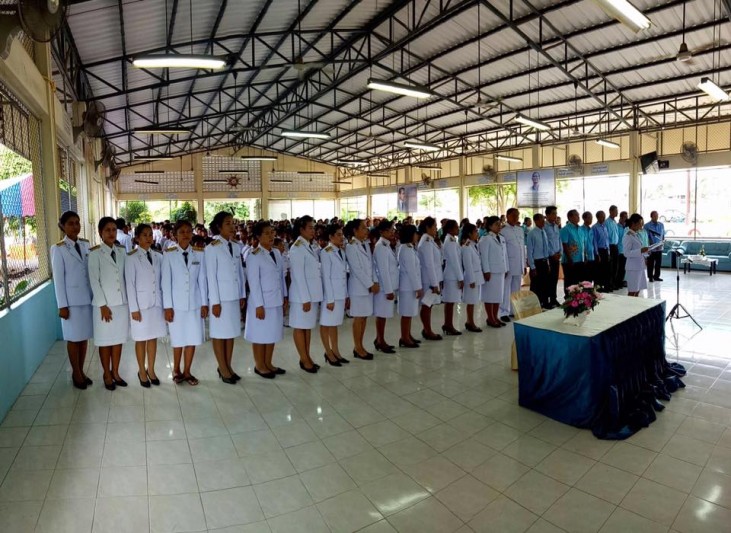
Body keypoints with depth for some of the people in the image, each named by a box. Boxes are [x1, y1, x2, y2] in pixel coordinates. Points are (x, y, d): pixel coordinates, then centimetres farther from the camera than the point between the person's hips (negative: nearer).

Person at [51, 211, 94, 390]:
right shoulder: (58, 249, -7)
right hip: (71, 299, -4)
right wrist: (62, 305, -10)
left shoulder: (86, 245, 5)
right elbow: (58, 279, -8)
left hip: (87, 297, 4)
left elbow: (91, 272, 7)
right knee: (73, 338, 6)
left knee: (85, 336, 11)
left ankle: (81, 371, 24)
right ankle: (76, 373, 20)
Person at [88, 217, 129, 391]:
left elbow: (125, 276, 7)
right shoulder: (95, 253, -6)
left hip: (122, 302, 4)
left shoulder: (122, 252, 6)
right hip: (105, 304, -4)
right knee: (105, 341, 7)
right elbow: (94, 281, -9)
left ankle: (115, 373, 25)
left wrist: (129, 299, 3)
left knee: (119, 340, 11)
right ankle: (107, 375, 22)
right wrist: (103, 305, -12)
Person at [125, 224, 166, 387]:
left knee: (153, 338, 11)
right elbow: (130, 284, -8)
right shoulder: (131, 258, -7)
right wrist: (134, 308, -10)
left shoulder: (158, 256, 4)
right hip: (141, 304, -3)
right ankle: (142, 372, 23)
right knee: (141, 340, 7)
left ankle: (151, 370, 25)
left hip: (156, 303, 3)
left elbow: (162, 281, 6)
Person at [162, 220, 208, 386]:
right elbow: (165, 281, -5)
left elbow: (202, 279, 3)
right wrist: (167, 306, -8)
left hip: (195, 302, 2)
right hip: (176, 303, -2)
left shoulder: (200, 253, 1)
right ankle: (176, 370, 29)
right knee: (178, 339, 7)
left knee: (193, 338, 6)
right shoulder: (169, 253, -5)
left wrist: (204, 303, 2)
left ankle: (187, 371, 21)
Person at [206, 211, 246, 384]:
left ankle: (228, 366, 24)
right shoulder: (212, 248, -9)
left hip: (234, 297, 6)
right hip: (221, 297, -6)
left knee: (232, 332, 12)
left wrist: (242, 295, 9)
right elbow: (211, 276, -11)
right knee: (219, 333, 5)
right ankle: (223, 369, 16)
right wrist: (215, 301, -13)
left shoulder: (235, 247, 8)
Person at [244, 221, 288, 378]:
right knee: (260, 335, 6)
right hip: (262, 302, -7)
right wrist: (259, 305, -17)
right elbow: (253, 282, -15)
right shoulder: (254, 256, -12)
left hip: (276, 301, 7)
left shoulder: (277, 253, 8)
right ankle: (259, 366, 21)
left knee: (273, 333, 14)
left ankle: (268, 363, 28)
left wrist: (284, 296, 9)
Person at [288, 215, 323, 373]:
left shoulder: (310, 247, 11)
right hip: (302, 295, -8)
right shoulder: (297, 248, -14)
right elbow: (298, 275, -17)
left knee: (309, 326, 14)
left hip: (313, 293, 8)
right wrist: (305, 299, -18)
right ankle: (304, 360, 14)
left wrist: (312, 297, 10)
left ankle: (307, 357, 24)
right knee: (300, 327, 5)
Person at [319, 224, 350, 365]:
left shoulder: (342, 252, 9)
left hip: (341, 294, 7)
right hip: (330, 294, -7)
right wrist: (330, 299, -15)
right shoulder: (326, 253, -12)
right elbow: (326, 277, -14)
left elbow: (344, 275, 11)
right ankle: (328, 352, 16)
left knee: (335, 323, 15)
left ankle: (335, 351, 23)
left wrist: (346, 295, 10)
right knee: (326, 324, 6)